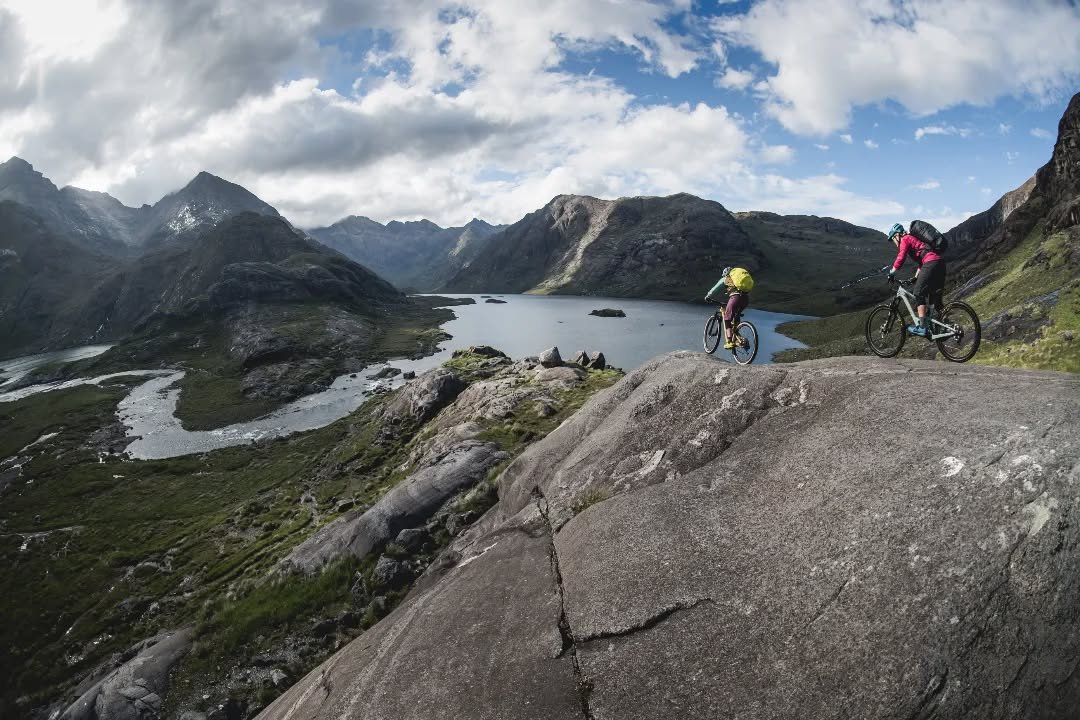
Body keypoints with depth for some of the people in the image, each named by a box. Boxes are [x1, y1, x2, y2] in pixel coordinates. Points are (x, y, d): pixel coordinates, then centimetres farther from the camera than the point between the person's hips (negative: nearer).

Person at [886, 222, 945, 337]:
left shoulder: (905, 240, 4)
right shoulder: (913, 239, 31)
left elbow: (900, 259, -9)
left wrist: (891, 273, -1)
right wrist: (916, 278, 33)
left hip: (931, 263, -9)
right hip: (940, 263, 9)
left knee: (919, 293, -7)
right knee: (935, 297, 15)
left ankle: (923, 327, -14)